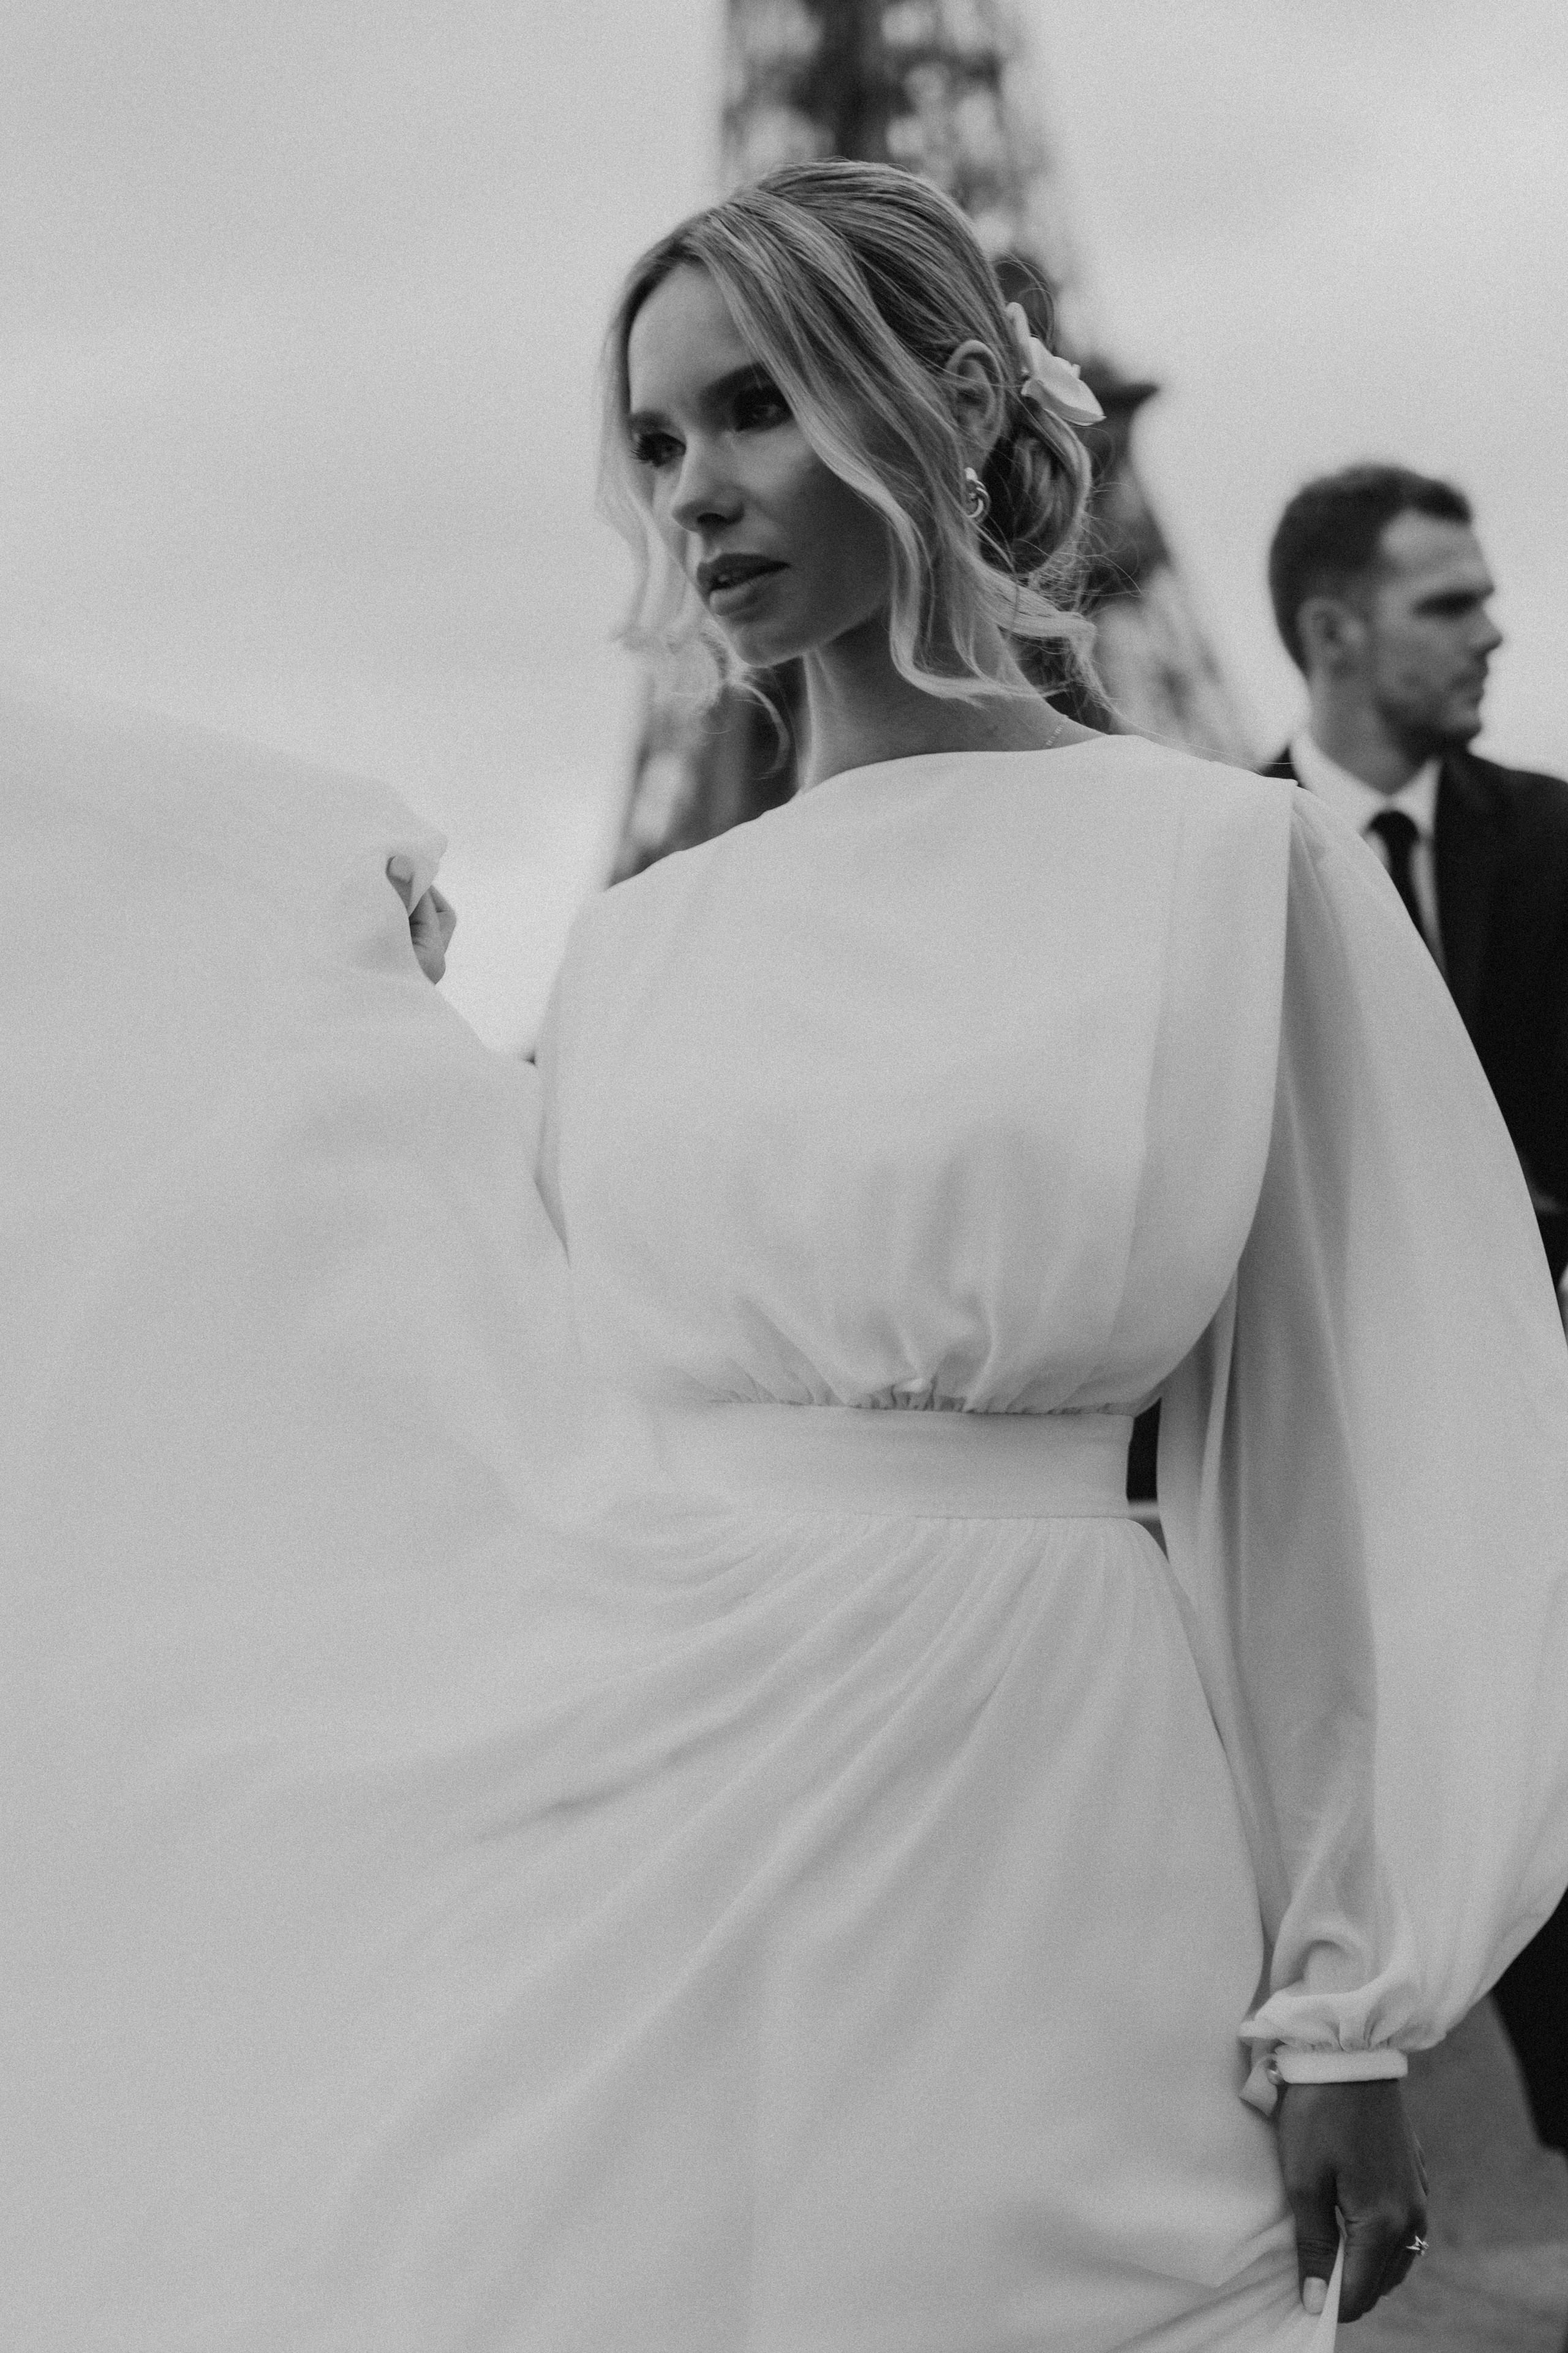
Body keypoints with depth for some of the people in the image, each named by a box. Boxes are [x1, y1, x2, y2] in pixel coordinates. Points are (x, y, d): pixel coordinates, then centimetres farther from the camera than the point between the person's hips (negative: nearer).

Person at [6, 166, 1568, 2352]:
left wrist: (1347, 2016, -5)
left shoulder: (1242, 867, -2)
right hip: (637, 1873, 4)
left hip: (1030, 1895, -3)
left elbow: (1375, 1457, -3)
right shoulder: (641, 948, 9)